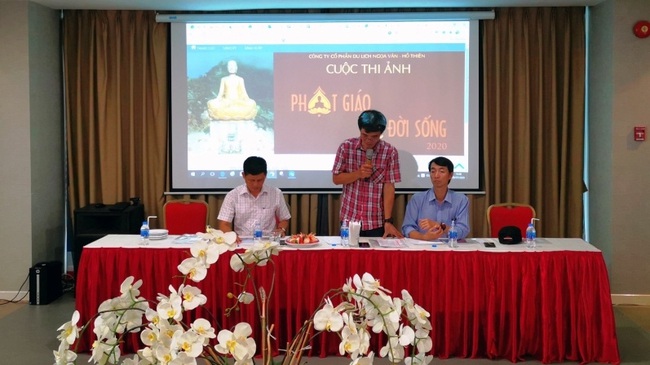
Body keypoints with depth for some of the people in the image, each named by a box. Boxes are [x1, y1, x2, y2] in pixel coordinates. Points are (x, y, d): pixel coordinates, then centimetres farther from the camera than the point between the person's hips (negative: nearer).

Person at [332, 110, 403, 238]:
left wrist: (388, 221, -13)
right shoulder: (346, 147, -4)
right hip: (349, 219, 1)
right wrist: (358, 173, -17)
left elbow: (389, 186, -8)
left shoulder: (390, 152, -7)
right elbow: (336, 178, 0)